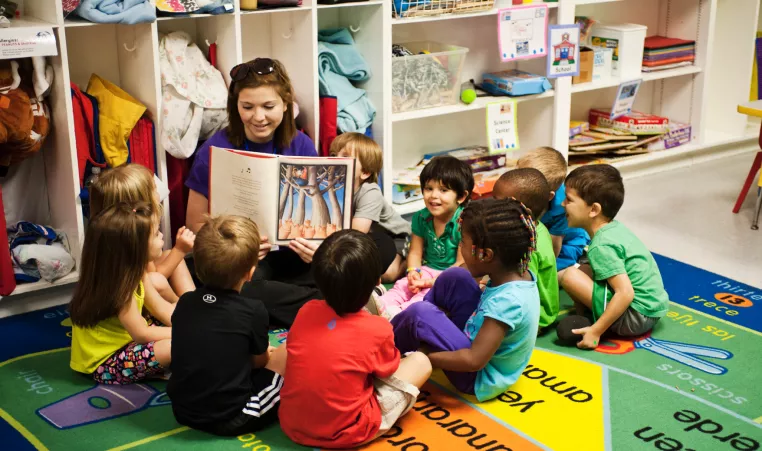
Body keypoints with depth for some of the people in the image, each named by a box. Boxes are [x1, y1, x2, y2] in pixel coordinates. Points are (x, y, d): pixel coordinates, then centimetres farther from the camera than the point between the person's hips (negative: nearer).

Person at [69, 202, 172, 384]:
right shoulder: (119, 286, -29)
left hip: (123, 339, 10)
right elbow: (142, 334, -23)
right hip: (105, 363, -10)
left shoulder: (131, 270, -3)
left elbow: (162, 308, 1)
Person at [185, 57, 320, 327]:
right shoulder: (215, 151, -9)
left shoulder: (301, 146, -1)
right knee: (240, 287, -37)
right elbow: (195, 224, -4)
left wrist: (316, 247, -21)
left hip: (291, 250, 2)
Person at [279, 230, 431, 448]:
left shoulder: (306, 311, -7)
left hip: (292, 425, 4)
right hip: (345, 434, -4)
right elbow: (388, 370, 3)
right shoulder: (378, 330, -18)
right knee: (420, 361, 5)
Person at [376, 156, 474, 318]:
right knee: (403, 285, -18)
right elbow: (415, 252, 7)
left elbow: (461, 265, -17)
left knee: (428, 294, -31)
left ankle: (401, 312, -51)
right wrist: (413, 272, -15)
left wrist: (432, 281, -22)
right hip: (428, 270, 7)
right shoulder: (421, 218, 1)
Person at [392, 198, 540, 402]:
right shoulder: (521, 274, -9)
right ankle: (399, 324, 16)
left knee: (420, 314, -22)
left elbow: (474, 361, -33)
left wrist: (424, 356, -20)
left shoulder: (507, 301, -34)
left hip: (479, 378, -9)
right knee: (454, 277, 1)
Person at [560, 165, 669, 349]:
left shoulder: (601, 246, -21)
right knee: (583, 270, 13)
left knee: (571, 276, -16)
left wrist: (596, 331, -24)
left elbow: (626, 293, -28)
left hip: (636, 318, -10)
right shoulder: (615, 228, 6)